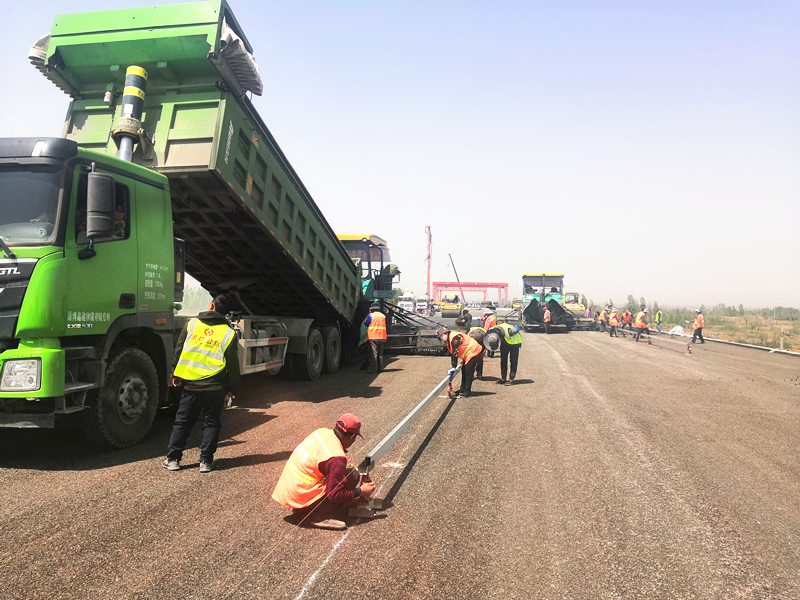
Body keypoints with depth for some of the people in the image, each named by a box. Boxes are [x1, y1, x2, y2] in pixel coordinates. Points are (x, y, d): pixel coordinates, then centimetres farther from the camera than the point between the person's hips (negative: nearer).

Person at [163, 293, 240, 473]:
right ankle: (206, 461, 10)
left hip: (190, 384, 2)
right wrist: (232, 387, 10)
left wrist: (177, 375, 16)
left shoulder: (192, 323, 0)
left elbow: (179, 350, 5)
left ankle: (173, 459, 20)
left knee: (182, 422, 14)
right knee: (211, 424, 10)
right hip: (215, 387, -1)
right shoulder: (229, 333, -4)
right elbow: (232, 364, -1)